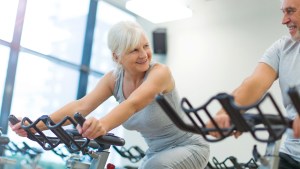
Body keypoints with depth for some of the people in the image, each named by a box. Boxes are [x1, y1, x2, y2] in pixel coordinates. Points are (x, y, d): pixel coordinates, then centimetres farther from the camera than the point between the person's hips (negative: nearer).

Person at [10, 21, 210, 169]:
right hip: (156, 151, 6)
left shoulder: (160, 72, -25)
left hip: (189, 147, -6)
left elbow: (134, 104, -45)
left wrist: (103, 125, -65)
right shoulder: (113, 79, -8)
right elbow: (81, 105, -22)